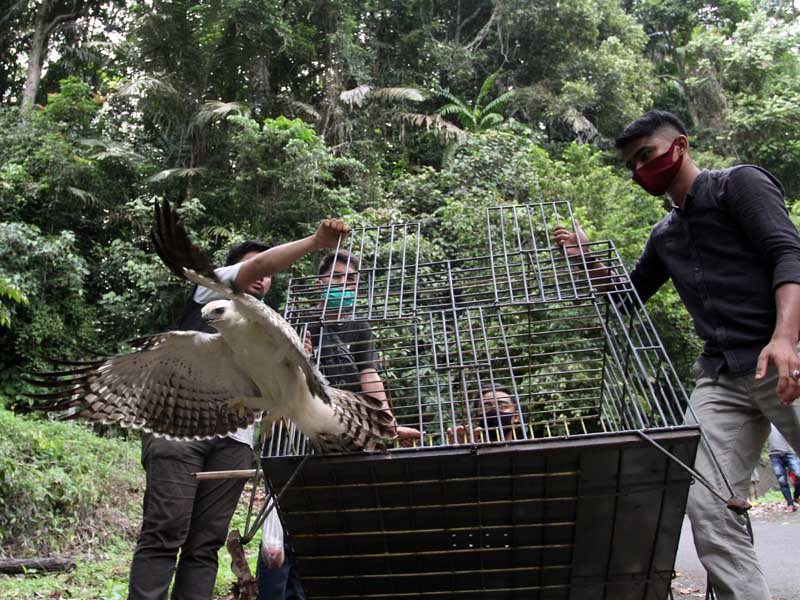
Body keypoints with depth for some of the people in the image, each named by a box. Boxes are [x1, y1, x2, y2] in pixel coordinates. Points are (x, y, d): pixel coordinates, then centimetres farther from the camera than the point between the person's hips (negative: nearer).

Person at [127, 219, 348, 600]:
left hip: (233, 439, 5)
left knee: (205, 544, -1)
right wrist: (317, 241, -15)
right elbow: (260, 263, -5)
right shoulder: (212, 287, 14)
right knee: (165, 532, -11)